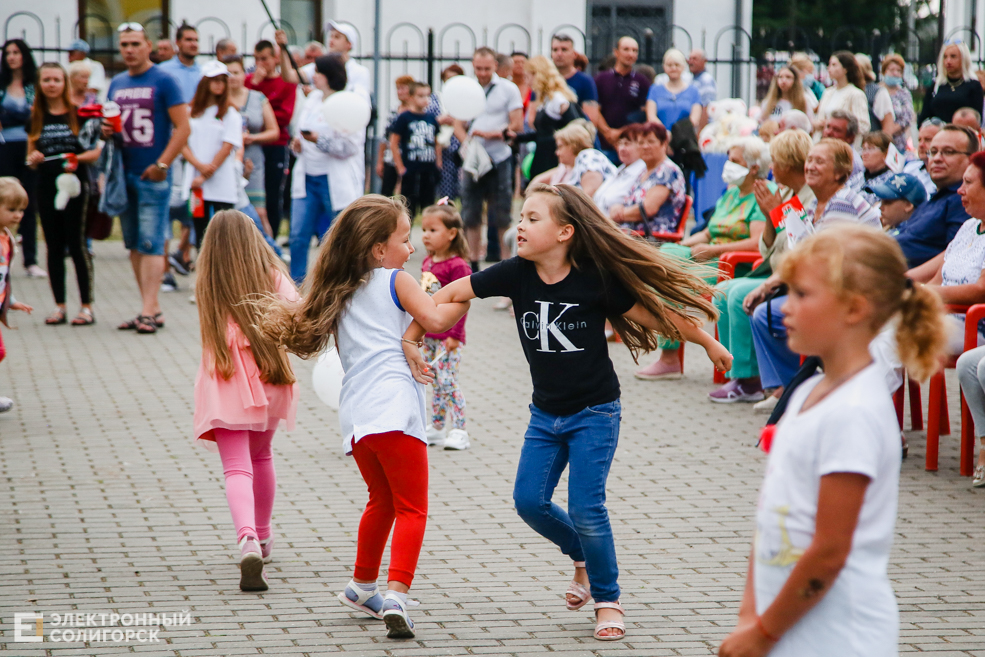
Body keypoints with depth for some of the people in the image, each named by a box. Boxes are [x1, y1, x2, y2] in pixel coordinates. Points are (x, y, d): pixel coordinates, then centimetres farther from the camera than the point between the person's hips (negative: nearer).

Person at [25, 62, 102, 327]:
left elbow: (95, 152, -1)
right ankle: (59, 307, 12)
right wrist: (33, 159, -11)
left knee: (76, 244, -4)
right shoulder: (35, 117, 8)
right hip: (46, 185, 3)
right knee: (54, 247, 7)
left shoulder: (80, 113, -1)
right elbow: (31, 158, 11)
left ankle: (87, 306, 1)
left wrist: (77, 159, -19)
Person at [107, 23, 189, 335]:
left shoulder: (164, 81, -4)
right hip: (123, 174, 7)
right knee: (134, 245, 8)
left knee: (150, 244, -10)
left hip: (153, 176, -7)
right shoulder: (116, 84, 14)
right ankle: (153, 308, 13)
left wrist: (162, 164, -15)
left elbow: (182, 127, -8)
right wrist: (106, 130, 0)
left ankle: (148, 312, -12)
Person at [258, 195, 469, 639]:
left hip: (354, 414, 7)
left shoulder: (338, 293, 22)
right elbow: (436, 320, -8)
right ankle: (395, 596, -22)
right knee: (412, 507, -6)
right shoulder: (396, 282, 4)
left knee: (382, 499, 27)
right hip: (394, 406, -7)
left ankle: (362, 586, 39)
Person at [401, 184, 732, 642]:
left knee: (585, 508, -11)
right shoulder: (516, 274, -9)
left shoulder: (595, 280, -18)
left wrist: (708, 343, 2)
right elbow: (451, 293, -1)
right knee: (529, 501, -2)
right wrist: (411, 339, -7)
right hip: (545, 414, 5)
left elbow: (654, 313, -8)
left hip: (594, 413, -5)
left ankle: (607, 599, 10)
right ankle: (583, 557, 27)